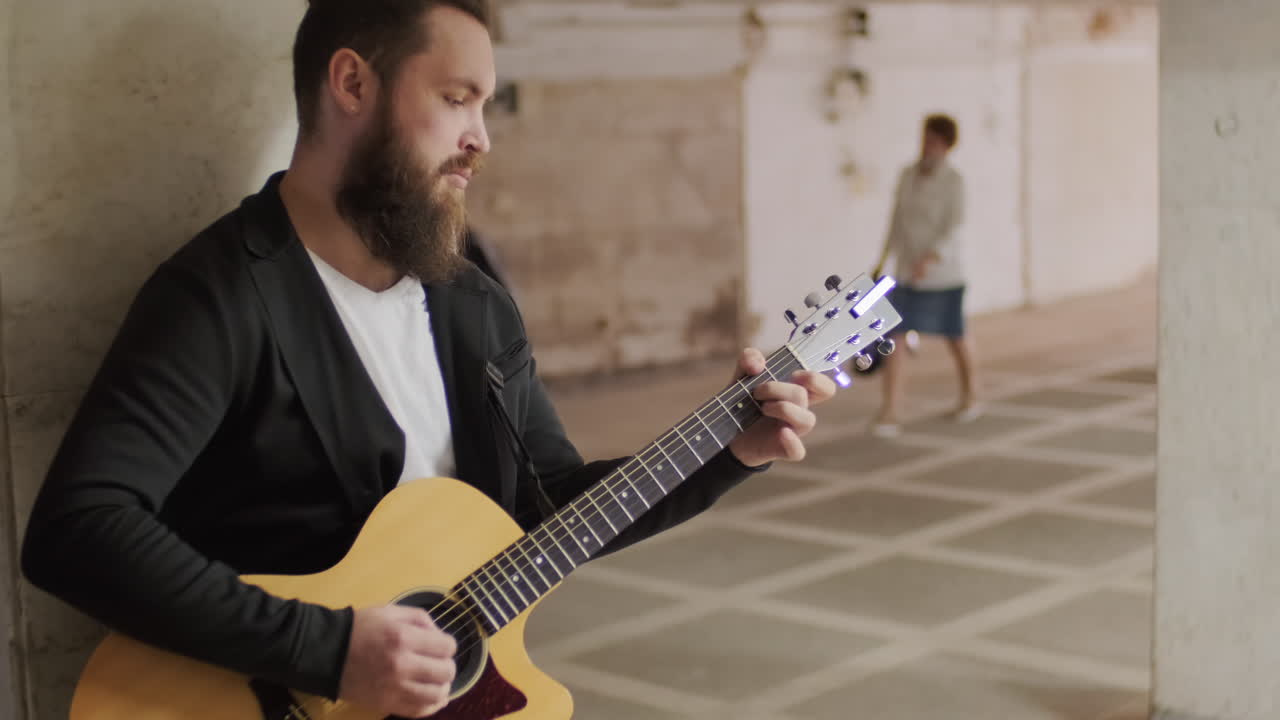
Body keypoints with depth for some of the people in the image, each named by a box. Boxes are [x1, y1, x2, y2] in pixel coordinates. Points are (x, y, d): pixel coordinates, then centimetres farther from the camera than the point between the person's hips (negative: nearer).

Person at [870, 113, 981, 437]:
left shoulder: (953, 181, -12)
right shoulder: (907, 175, 5)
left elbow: (953, 228, -19)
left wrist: (929, 259, -33)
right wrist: (883, 261, 14)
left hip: (944, 272, -5)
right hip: (908, 273, 5)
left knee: (954, 337, 6)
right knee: (894, 336, -5)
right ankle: (889, 414, -2)